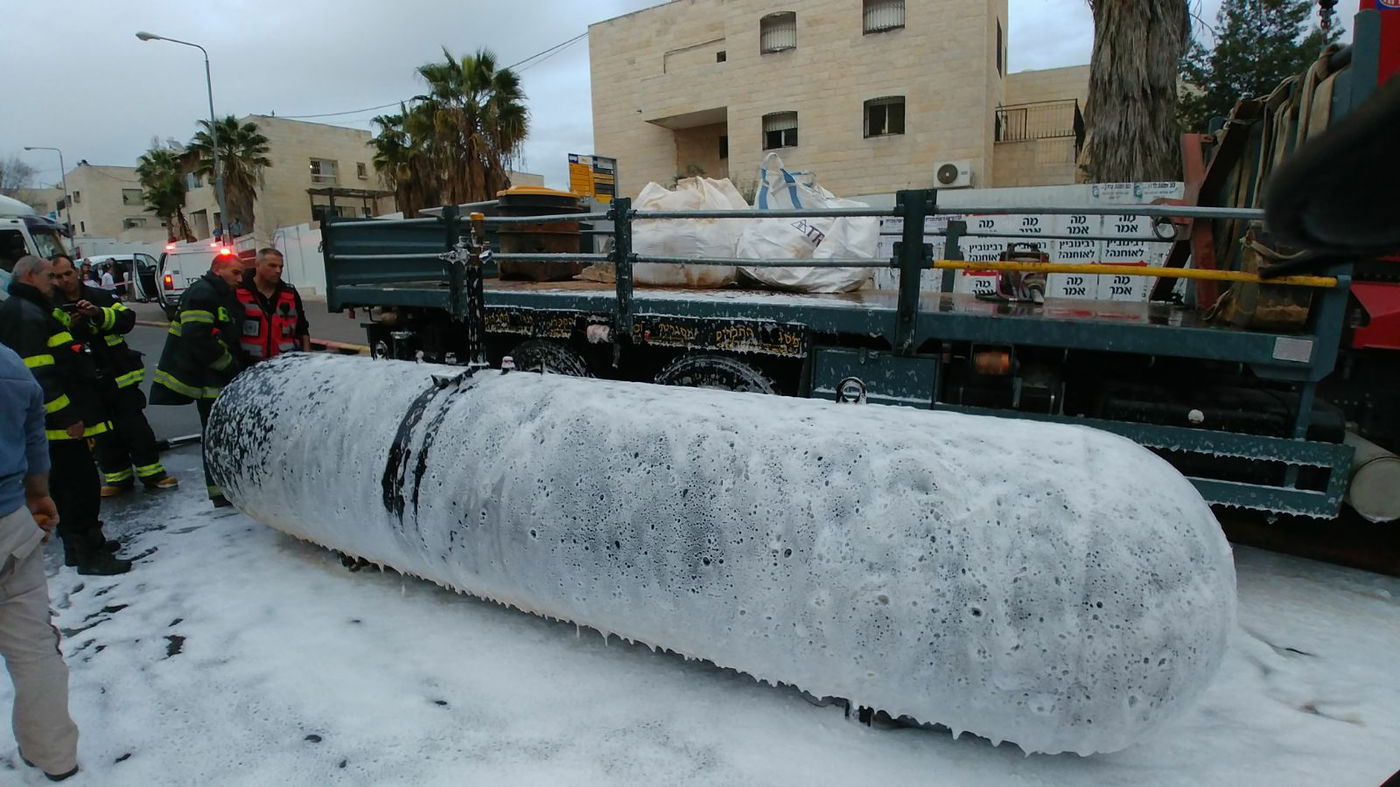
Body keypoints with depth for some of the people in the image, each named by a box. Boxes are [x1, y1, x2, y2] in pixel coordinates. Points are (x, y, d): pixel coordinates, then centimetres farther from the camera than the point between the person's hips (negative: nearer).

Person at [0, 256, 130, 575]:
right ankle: (89, 555, -1)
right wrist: (66, 415, -22)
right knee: (80, 483, -7)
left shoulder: (35, 309, 20)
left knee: (71, 483, 18)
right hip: (60, 422, -11)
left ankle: (81, 542, 28)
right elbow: (37, 374, -22)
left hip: (62, 419, 11)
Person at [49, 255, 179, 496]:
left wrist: (99, 314, -20)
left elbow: (127, 318, -5)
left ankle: (152, 473, 9)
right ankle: (118, 477, 21)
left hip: (119, 376, 0)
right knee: (104, 433, 10)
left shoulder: (100, 296, 6)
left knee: (135, 426, 1)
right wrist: (69, 327, -22)